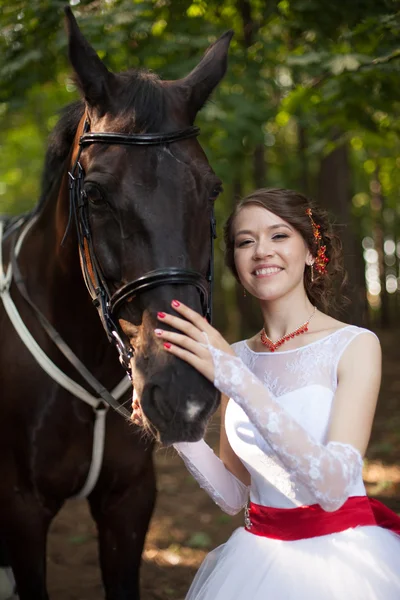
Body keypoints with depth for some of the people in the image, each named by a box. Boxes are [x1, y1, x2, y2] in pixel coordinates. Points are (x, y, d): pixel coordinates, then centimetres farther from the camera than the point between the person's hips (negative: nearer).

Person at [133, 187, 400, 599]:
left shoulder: (355, 345, -12)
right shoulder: (238, 356, 2)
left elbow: (333, 487, -25)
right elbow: (233, 495, 3)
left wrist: (233, 377, -32)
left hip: (342, 558, -4)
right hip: (256, 556, 5)